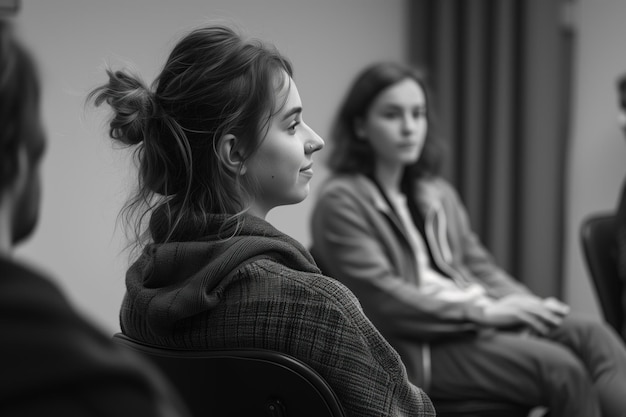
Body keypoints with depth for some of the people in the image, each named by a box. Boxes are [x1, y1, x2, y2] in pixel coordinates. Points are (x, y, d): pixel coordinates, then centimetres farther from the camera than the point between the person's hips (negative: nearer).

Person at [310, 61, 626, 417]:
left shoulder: (437, 193, 21)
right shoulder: (340, 201, -4)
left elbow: (479, 265, 18)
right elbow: (381, 299, -13)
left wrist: (526, 304, -3)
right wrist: (482, 312, -16)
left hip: (480, 319, 7)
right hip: (416, 347, -7)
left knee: (589, 334, -21)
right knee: (560, 367, -28)